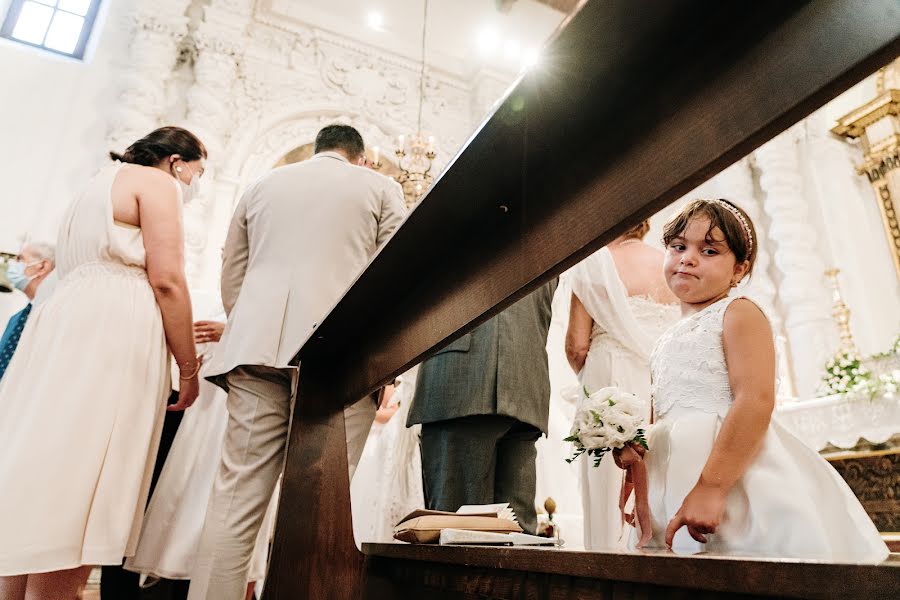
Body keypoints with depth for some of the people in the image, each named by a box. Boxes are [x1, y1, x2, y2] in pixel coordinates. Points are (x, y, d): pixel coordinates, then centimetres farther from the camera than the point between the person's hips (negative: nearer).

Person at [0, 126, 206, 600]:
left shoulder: (98, 186, 31)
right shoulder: (157, 182, 3)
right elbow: (166, 280, -9)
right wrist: (189, 368, -3)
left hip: (63, 328, 9)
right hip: (110, 335, -9)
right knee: (75, 495, -9)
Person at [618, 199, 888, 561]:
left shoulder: (739, 314, -4)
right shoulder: (671, 338, 18)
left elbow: (756, 401, -18)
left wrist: (710, 486, -26)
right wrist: (633, 444, 3)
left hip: (732, 473, -6)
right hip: (674, 484, 7)